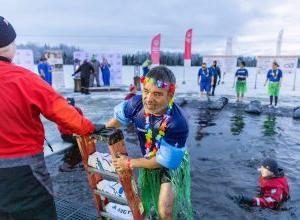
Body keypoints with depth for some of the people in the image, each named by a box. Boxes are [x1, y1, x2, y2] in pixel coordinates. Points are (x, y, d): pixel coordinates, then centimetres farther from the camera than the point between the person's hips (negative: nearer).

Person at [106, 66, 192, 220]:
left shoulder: (177, 124, -40)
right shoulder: (137, 103, -26)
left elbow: (164, 161, -28)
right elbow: (119, 117, -2)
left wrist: (130, 163, -20)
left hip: (173, 163, -5)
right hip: (149, 161, 5)